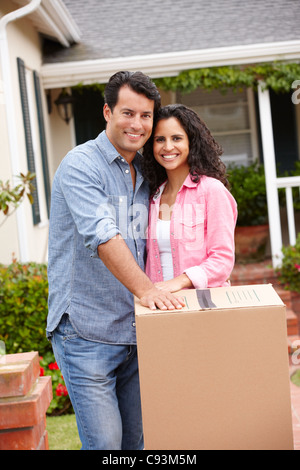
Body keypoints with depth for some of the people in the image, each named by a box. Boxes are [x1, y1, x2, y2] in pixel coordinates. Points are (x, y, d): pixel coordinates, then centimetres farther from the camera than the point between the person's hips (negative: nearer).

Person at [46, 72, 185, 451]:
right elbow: (102, 236, -24)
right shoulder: (81, 165, -10)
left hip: (132, 331, 7)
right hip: (86, 332, -7)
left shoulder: (144, 175, 14)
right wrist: (146, 289, -33)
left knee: (136, 440, 12)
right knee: (105, 444, -6)